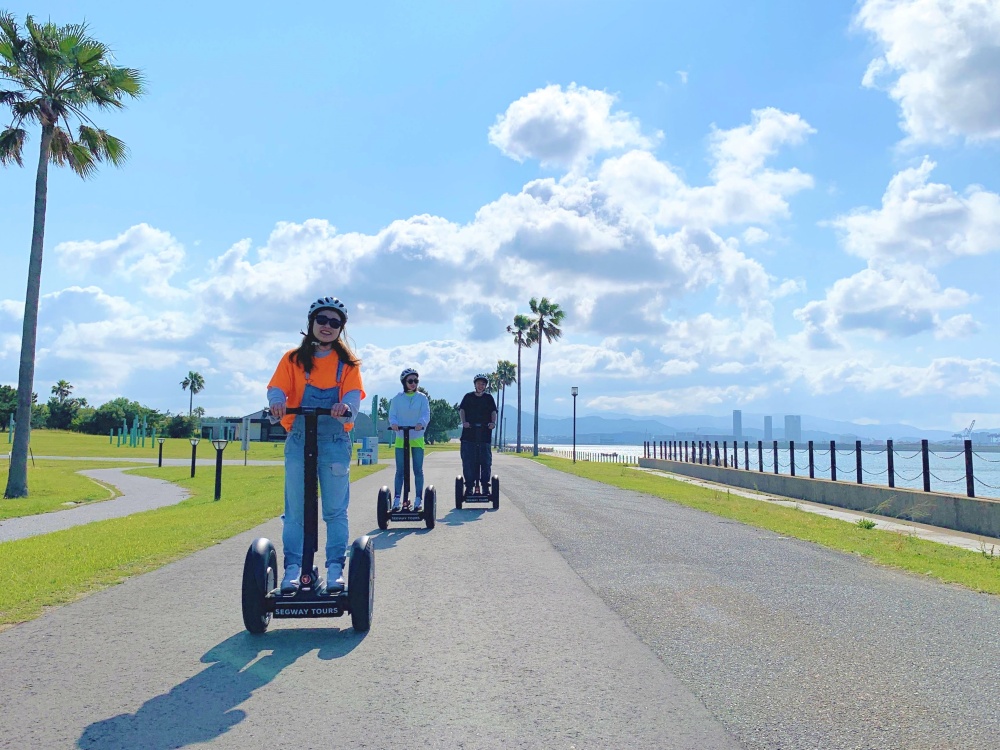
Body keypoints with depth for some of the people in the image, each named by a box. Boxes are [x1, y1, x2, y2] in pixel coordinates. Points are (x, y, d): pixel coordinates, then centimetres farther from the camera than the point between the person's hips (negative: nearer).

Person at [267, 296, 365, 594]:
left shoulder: (347, 362, 8)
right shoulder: (293, 359, 10)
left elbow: (354, 393, -6)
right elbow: (276, 388, -3)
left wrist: (345, 406, -30)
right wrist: (277, 402, -27)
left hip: (335, 441, 0)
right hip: (299, 440, 1)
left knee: (335, 510, 1)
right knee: (295, 509, 3)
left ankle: (335, 568, 8)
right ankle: (292, 568, 10)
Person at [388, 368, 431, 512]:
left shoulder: (422, 398, 1)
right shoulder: (397, 398, 3)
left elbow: (426, 414, -9)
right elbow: (392, 415, -1)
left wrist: (421, 423, -30)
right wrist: (394, 423, -24)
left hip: (417, 439, 0)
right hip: (401, 438, 0)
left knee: (418, 470, 3)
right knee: (400, 471, 3)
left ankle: (418, 499, 11)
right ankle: (397, 498, 8)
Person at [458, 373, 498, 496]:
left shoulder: (489, 397, 14)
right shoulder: (468, 397, 13)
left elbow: (493, 411, 5)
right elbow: (462, 410, 3)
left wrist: (493, 422, -15)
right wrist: (464, 421, -15)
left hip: (484, 433, 0)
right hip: (469, 432, 0)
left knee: (485, 460, -1)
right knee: (468, 461, -2)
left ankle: (485, 485, 6)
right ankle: (469, 486, 3)